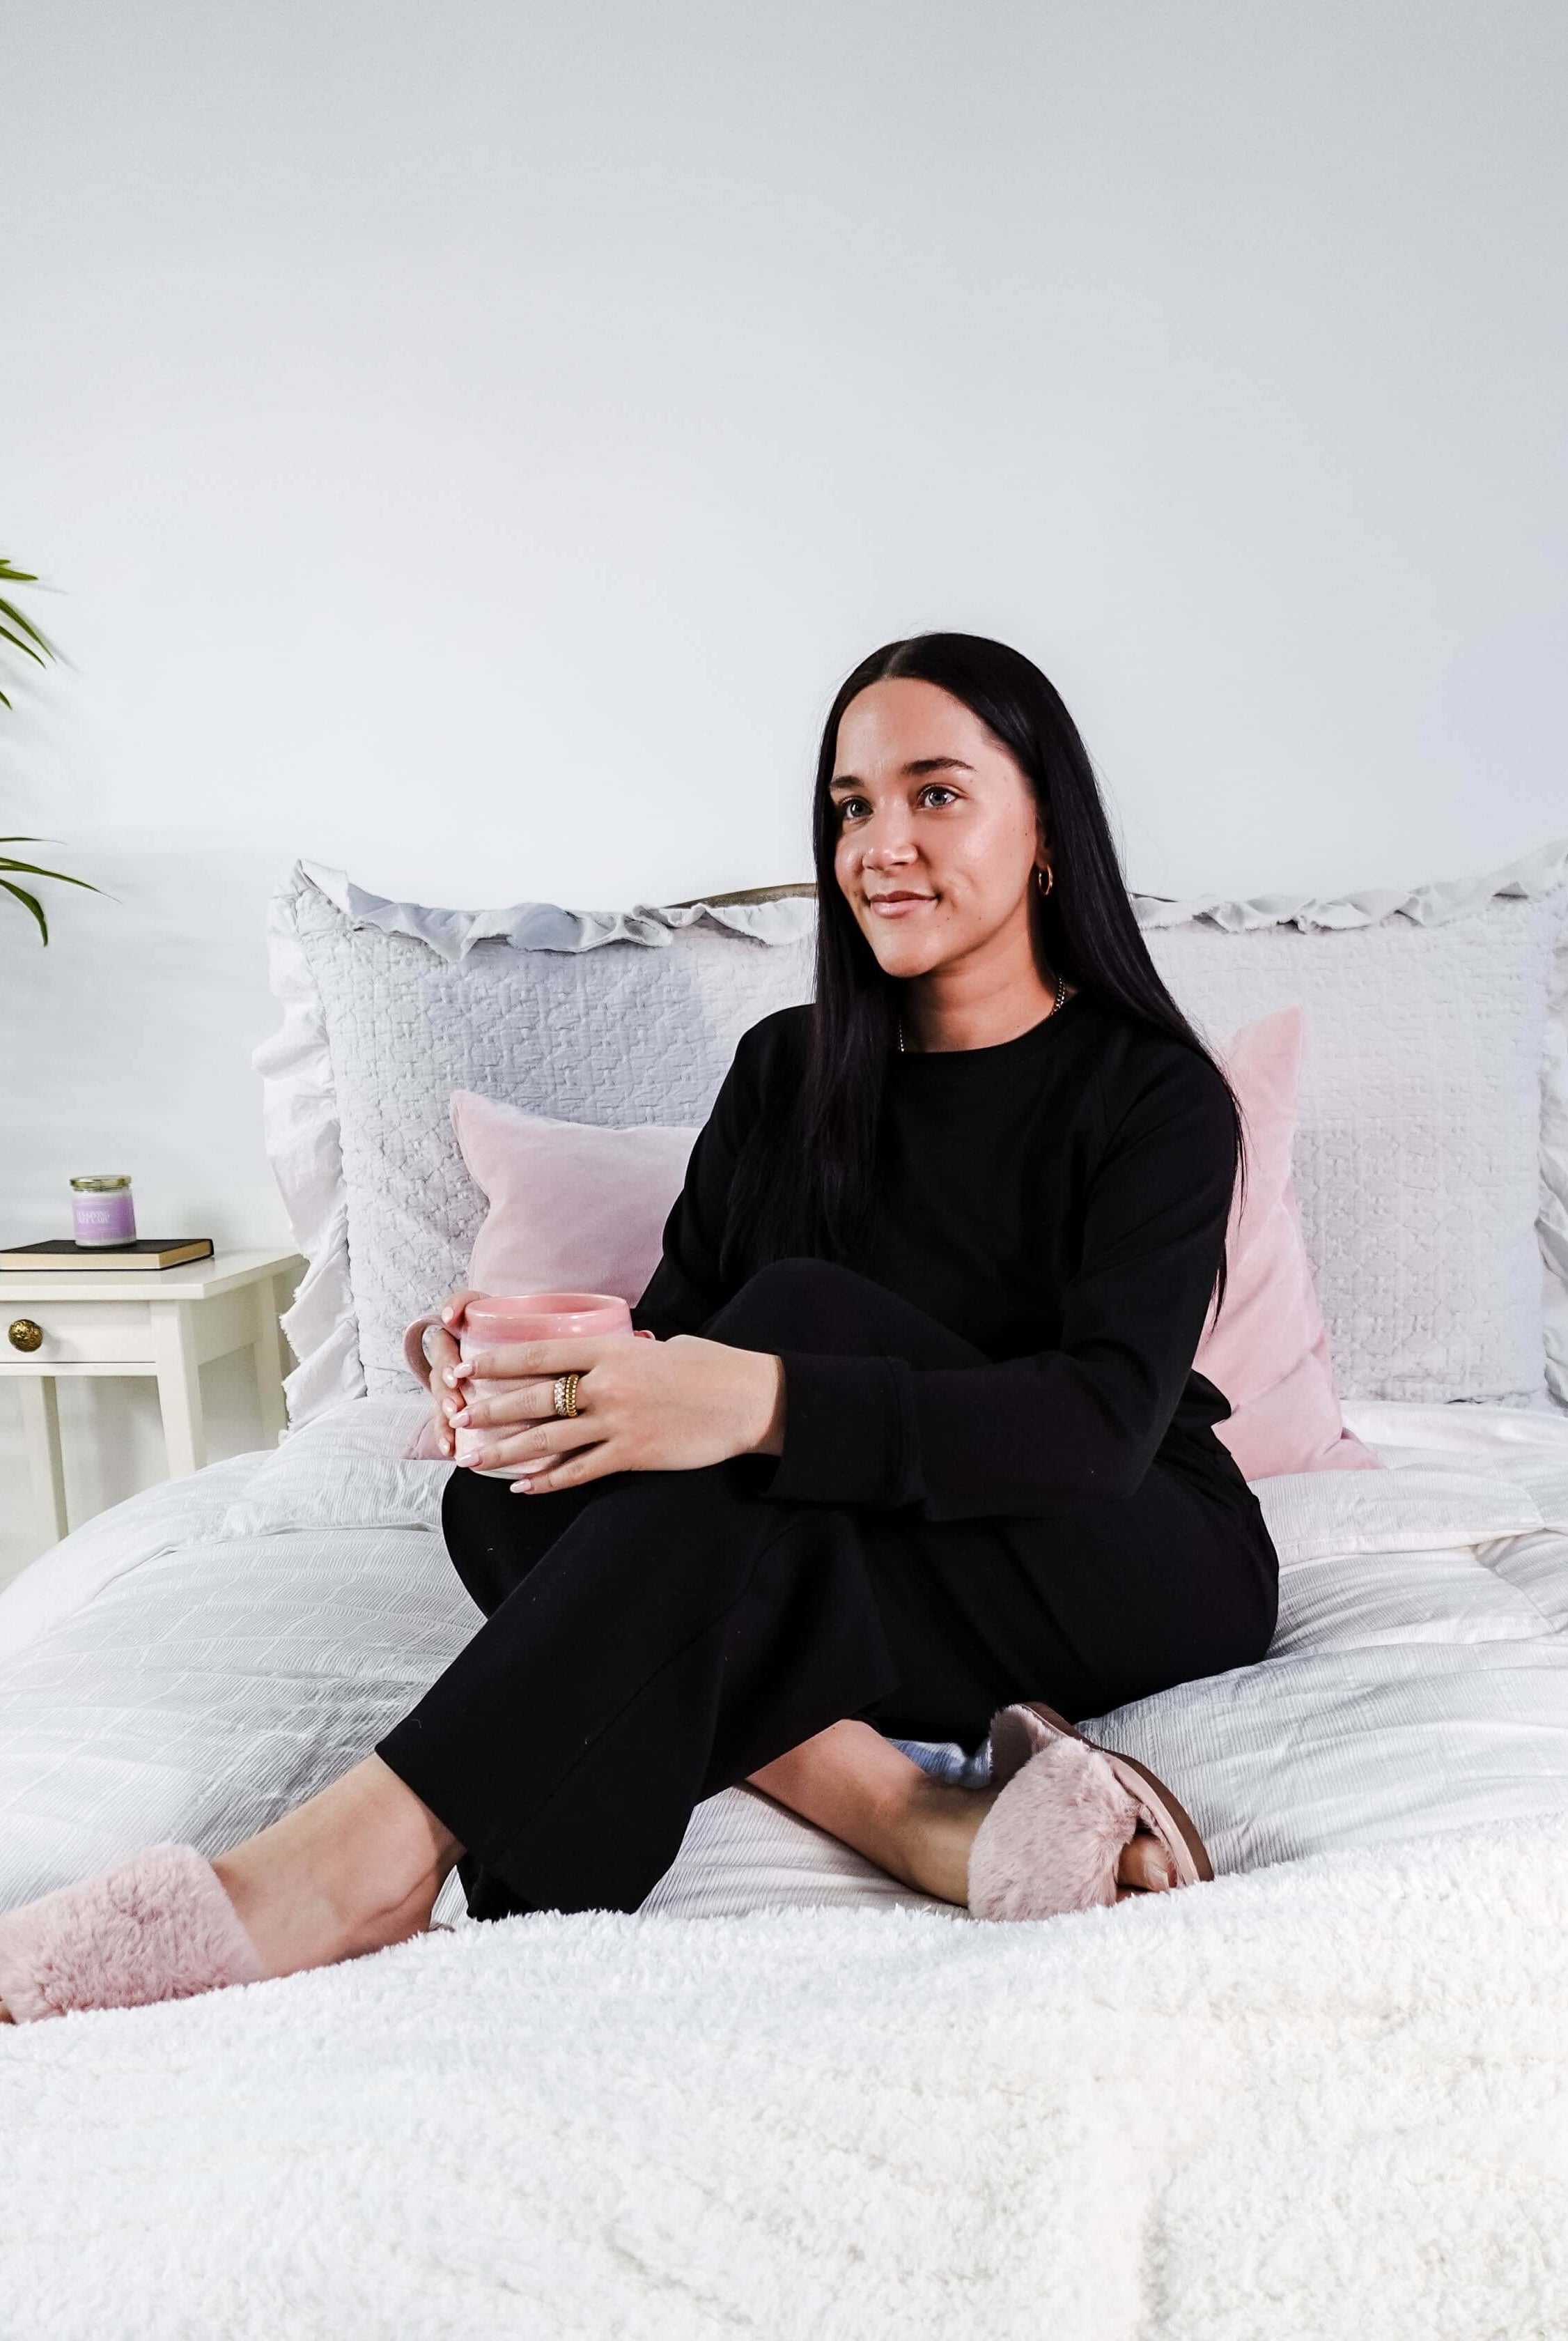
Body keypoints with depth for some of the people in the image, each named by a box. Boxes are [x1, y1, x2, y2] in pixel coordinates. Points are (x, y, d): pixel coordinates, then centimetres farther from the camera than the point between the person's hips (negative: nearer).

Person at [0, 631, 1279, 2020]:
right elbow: (676, 1328, 0)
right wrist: (528, 1369, -24)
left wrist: (764, 1399, -41)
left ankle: (388, 1838, -39)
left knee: (800, 1309, -32)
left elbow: (1107, 1416, -25)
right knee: (504, 1498, -23)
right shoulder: (789, 1072, 6)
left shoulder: (1154, 1089, -9)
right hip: (883, 1583, 4)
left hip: (1143, 1577, -3)